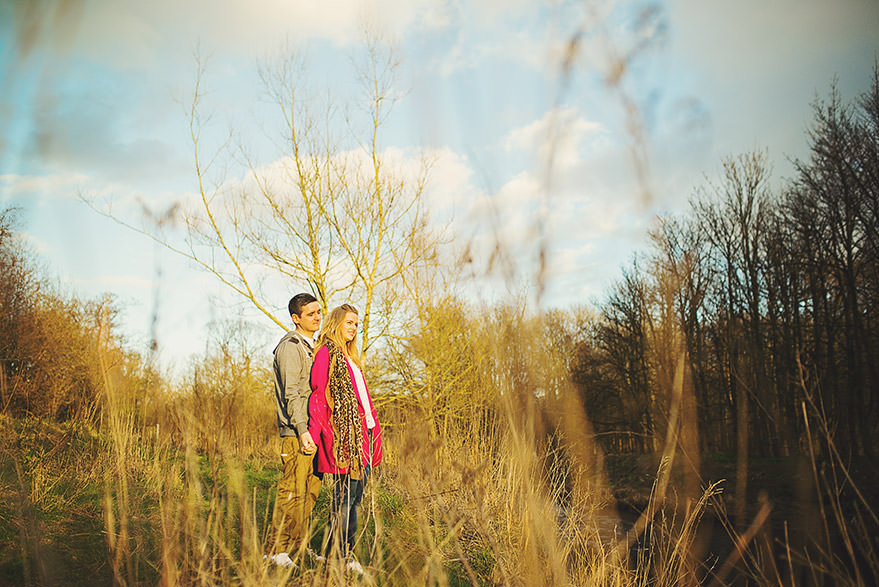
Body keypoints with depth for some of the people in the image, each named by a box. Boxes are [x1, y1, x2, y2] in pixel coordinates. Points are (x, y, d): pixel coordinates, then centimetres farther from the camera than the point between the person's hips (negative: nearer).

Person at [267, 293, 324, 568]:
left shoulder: (312, 346, 20)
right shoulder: (290, 347, -9)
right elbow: (290, 393, -17)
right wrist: (302, 429, -23)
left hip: (313, 429, 9)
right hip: (296, 432, -9)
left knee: (311, 490, 12)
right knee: (293, 492, -7)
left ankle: (299, 546, 22)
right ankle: (277, 551, 1)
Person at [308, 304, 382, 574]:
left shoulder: (349, 357, 22)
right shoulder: (326, 353, -4)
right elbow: (318, 396, -11)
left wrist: (373, 432, 19)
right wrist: (314, 434, -18)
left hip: (363, 434, 9)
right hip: (343, 435, -8)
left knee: (354, 496, 10)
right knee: (345, 496, -5)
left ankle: (346, 554, 17)